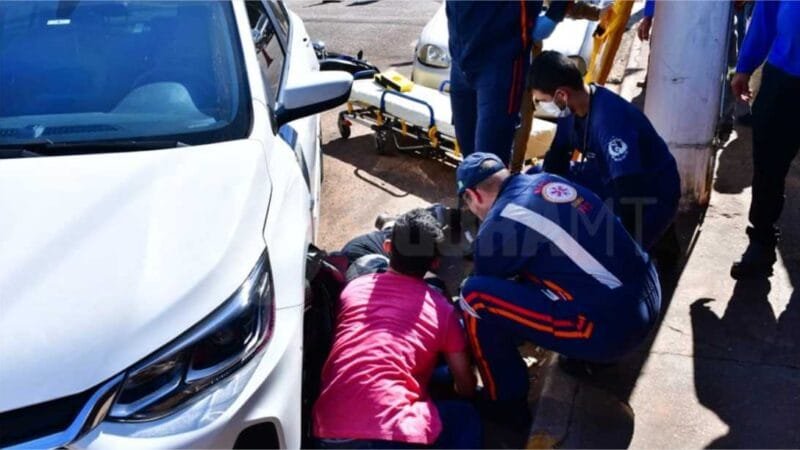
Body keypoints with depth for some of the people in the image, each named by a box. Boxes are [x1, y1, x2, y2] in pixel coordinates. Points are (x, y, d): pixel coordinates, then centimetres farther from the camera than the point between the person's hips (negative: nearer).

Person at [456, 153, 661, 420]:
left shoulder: (499, 225, -10)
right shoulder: (547, 180, 11)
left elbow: (479, 292, 8)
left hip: (613, 327, -8)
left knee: (476, 296, -7)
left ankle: (506, 401, 8)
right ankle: (591, 352, 30)